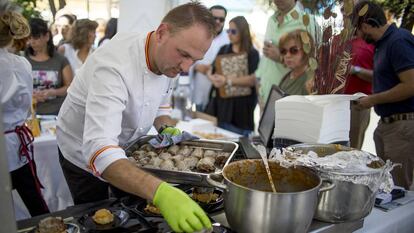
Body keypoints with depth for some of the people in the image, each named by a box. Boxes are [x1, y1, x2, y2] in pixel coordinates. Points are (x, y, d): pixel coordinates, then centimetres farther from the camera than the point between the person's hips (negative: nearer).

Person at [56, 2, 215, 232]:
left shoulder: (168, 59, -14)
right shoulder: (114, 65, -39)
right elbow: (99, 150, -50)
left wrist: (167, 129, -16)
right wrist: (160, 193, -63)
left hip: (127, 150, 6)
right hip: (86, 155, -6)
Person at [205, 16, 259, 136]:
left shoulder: (252, 54, -1)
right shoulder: (223, 50, 12)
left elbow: (253, 80, -12)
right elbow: (212, 73, 6)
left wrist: (228, 81, -19)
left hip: (241, 108, -3)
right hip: (221, 103, 3)